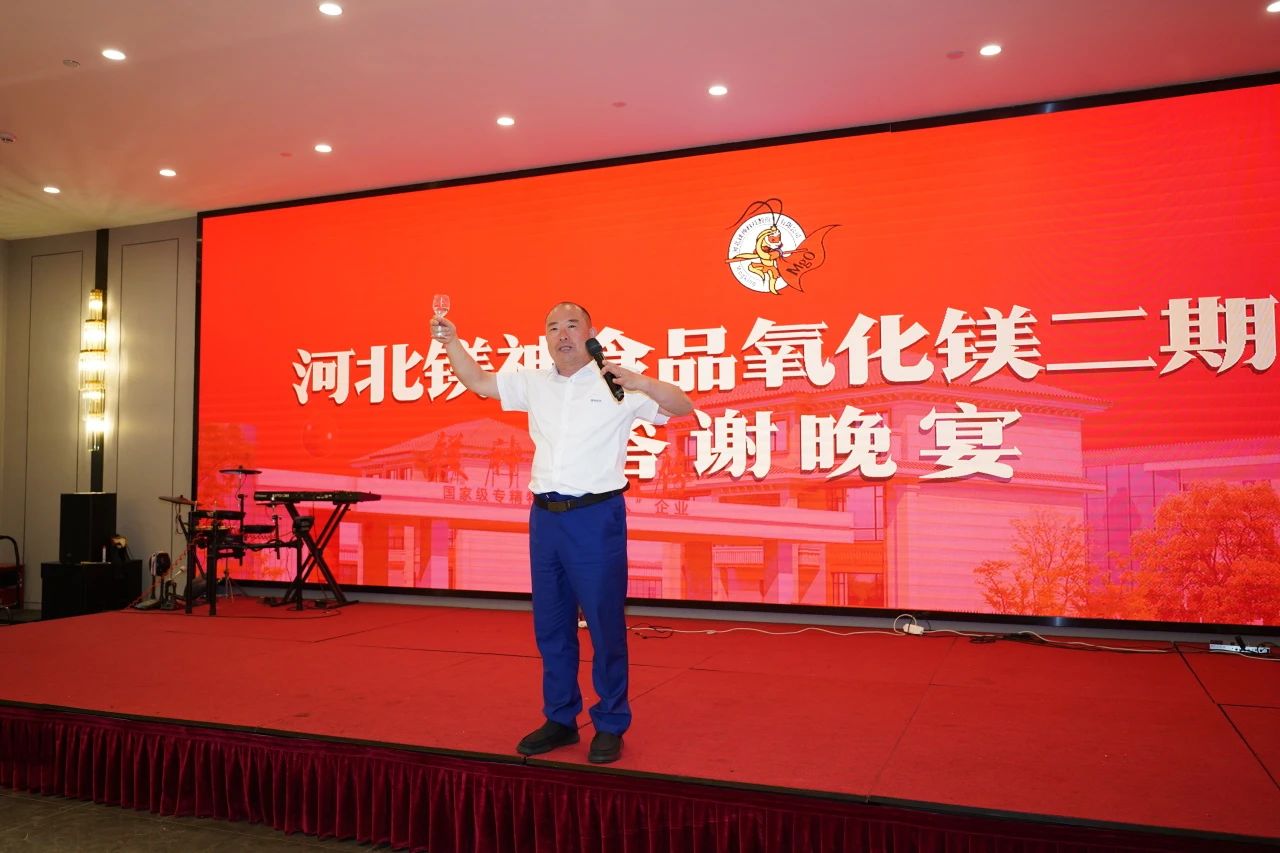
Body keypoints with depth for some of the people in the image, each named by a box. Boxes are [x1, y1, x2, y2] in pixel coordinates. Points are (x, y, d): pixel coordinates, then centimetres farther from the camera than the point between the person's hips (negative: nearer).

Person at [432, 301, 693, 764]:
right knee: (550, 626, 13)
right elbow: (479, 381, 20)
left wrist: (642, 384, -25)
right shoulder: (533, 384, 10)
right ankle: (560, 720, 28)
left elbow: (682, 408, -8)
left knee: (605, 625, 2)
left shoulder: (614, 385, -3)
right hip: (545, 516, 5)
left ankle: (611, 725, 16)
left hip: (596, 517, -5)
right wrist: (451, 341, 6)